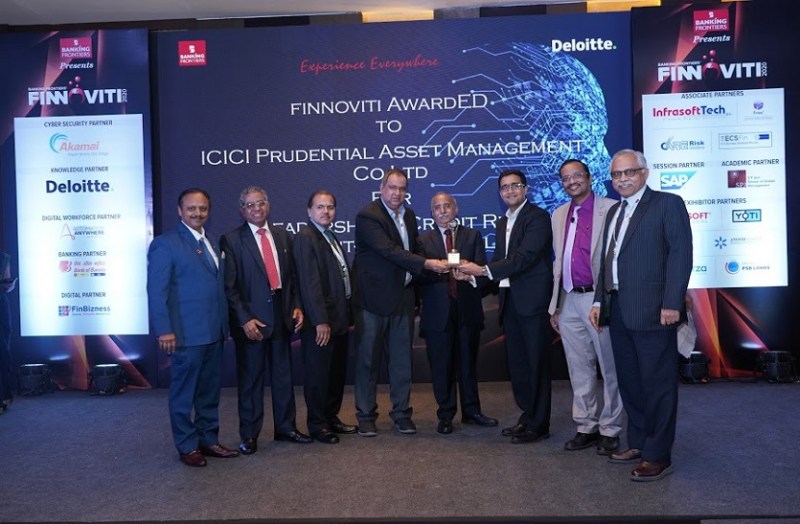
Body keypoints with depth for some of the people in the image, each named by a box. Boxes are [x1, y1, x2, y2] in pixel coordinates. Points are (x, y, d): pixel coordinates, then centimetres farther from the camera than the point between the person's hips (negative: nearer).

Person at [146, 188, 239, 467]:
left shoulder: (213, 242, 14)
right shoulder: (165, 243, -6)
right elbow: (157, 291, -11)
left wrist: (226, 323, 9)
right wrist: (164, 330, -17)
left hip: (215, 331, 7)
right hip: (187, 333, -6)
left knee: (210, 391, 15)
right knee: (184, 393, 7)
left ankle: (208, 440, 27)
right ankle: (187, 446, 19)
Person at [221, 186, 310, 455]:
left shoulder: (283, 235, 10)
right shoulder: (231, 240, -4)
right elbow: (229, 286, -8)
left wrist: (297, 306, 2)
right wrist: (244, 319, -15)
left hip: (282, 316, 4)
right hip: (251, 319, -4)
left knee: (283, 375, 14)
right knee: (250, 380, 7)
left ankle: (285, 427, 28)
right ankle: (249, 435, 20)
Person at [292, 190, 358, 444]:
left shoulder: (332, 239, 16)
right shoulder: (305, 238, -11)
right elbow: (310, 283, -18)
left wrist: (348, 316, 16)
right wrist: (320, 320, -22)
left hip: (339, 319, 9)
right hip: (321, 322, -9)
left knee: (337, 373, 16)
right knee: (318, 374, 2)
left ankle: (332, 418, 29)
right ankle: (317, 424, 16)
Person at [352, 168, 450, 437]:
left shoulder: (409, 215, 11)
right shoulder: (367, 216, -13)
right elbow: (389, 251, -23)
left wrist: (414, 289, 12)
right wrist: (426, 263, -30)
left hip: (403, 298, 6)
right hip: (373, 298, -6)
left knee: (402, 359, 11)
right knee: (368, 359, 4)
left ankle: (402, 412, 22)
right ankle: (366, 415, 16)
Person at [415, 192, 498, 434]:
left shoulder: (473, 236, 9)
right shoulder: (424, 241, 8)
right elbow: (420, 275, -4)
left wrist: (470, 275, -24)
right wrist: (437, 268, -23)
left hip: (467, 308, 1)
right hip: (438, 312, -1)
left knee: (468, 362, 10)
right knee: (442, 365, 4)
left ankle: (471, 411, 23)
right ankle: (446, 416, 16)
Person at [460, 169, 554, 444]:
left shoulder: (537, 216, -8)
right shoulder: (503, 223, 17)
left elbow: (526, 255, -19)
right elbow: (500, 259, 14)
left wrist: (484, 270, -22)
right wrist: (474, 273, -4)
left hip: (532, 299, -8)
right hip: (510, 300, 8)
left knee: (536, 363, 0)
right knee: (516, 363, 13)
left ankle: (538, 424, 10)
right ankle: (527, 416, 26)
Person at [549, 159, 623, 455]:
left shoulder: (610, 209, -5)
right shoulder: (559, 215, 14)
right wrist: (554, 306, 14)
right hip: (569, 302, 6)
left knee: (609, 368, 5)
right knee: (579, 371, 13)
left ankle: (610, 430, 18)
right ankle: (586, 428, 24)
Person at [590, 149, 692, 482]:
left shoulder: (668, 204, -3)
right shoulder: (614, 212, 19)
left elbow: (681, 254, -11)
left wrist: (672, 303, -18)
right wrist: (600, 300, 11)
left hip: (652, 310, -7)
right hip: (618, 310, 8)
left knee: (657, 384, 0)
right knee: (629, 382, 15)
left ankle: (658, 456, 10)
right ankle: (638, 443, 28)